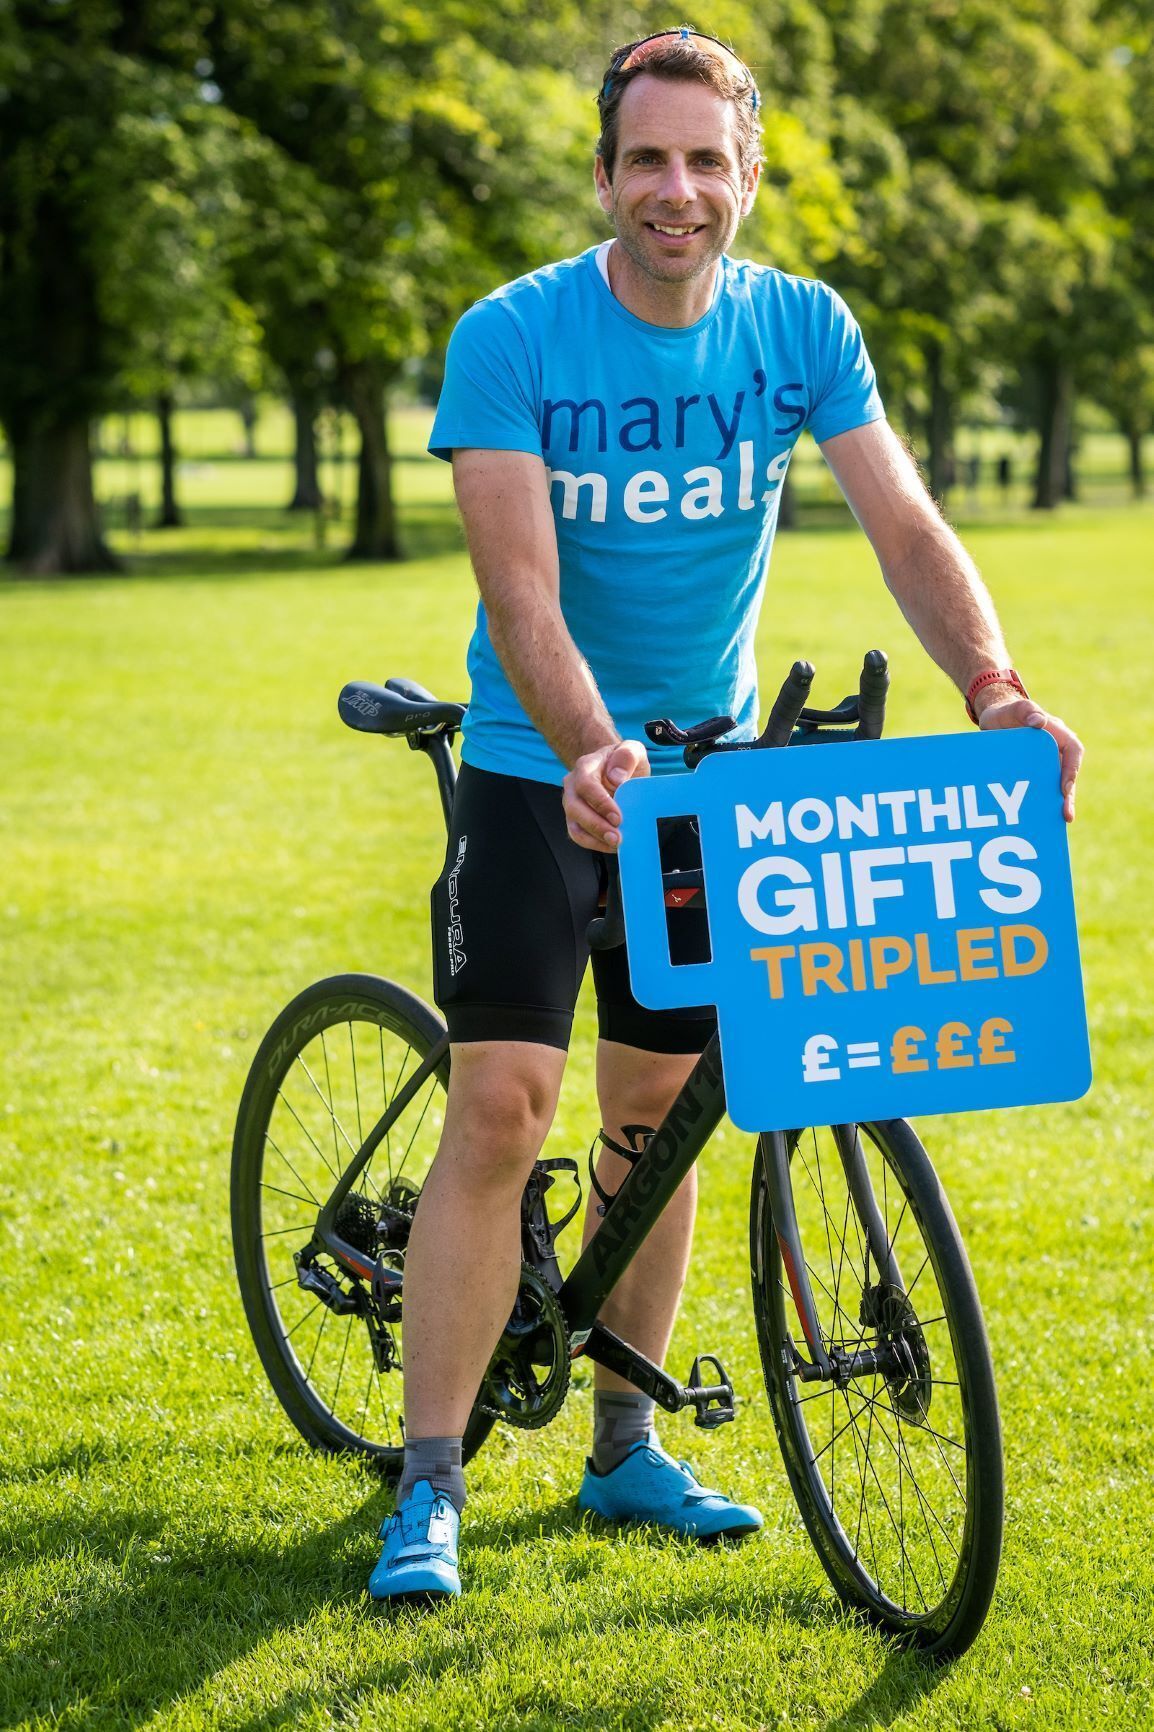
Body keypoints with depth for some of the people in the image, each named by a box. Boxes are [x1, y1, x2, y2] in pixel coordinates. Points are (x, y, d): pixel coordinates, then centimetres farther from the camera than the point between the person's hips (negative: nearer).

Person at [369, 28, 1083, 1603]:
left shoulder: (802, 330, -6)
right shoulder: (512, 337, -16)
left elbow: (907, 528, -12)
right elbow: (520, 586, -24)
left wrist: (995, 690, -30)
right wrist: (591, 751, -41)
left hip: (711, 767, 3)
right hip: (543, 768, -3)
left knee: (655, 1114, 10)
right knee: (500, 1106, -12)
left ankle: (626, 1449, 24)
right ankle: (429, 1489, -7)